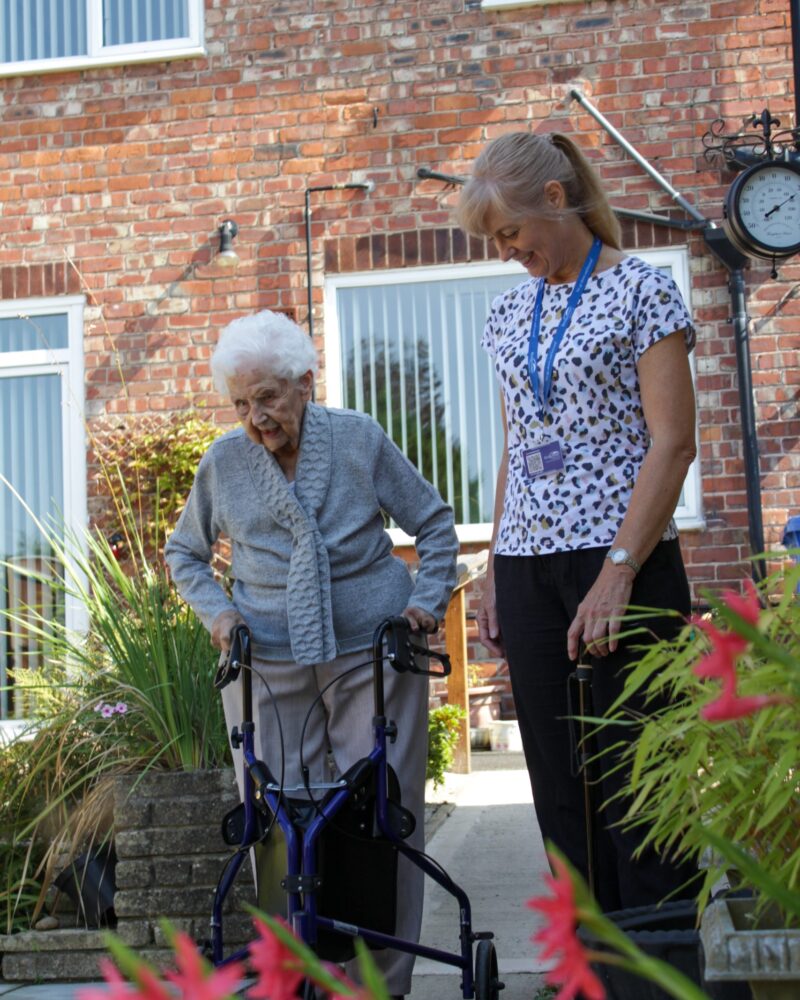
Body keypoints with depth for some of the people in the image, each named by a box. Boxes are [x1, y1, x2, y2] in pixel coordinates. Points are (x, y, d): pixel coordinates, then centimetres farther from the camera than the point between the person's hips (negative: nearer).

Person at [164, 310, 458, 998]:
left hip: (373, 657, -1)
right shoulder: (223, 464, 5)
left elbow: (435, 525, 11)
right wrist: (215, 610, 3)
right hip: (267, 668, 1)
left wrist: (428, 600, -1)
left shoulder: (360, 440, 1)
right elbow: (184, 552, 20)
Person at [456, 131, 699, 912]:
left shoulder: (640, 293, -4)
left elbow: (672, 443, -11)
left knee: (636, 780, -4)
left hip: (623, 561, -6)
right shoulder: (510, 314, 15)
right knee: (561, 787, 8)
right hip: (529, 566, 6)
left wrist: (617, 575, -18)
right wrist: (494, 577, 13)